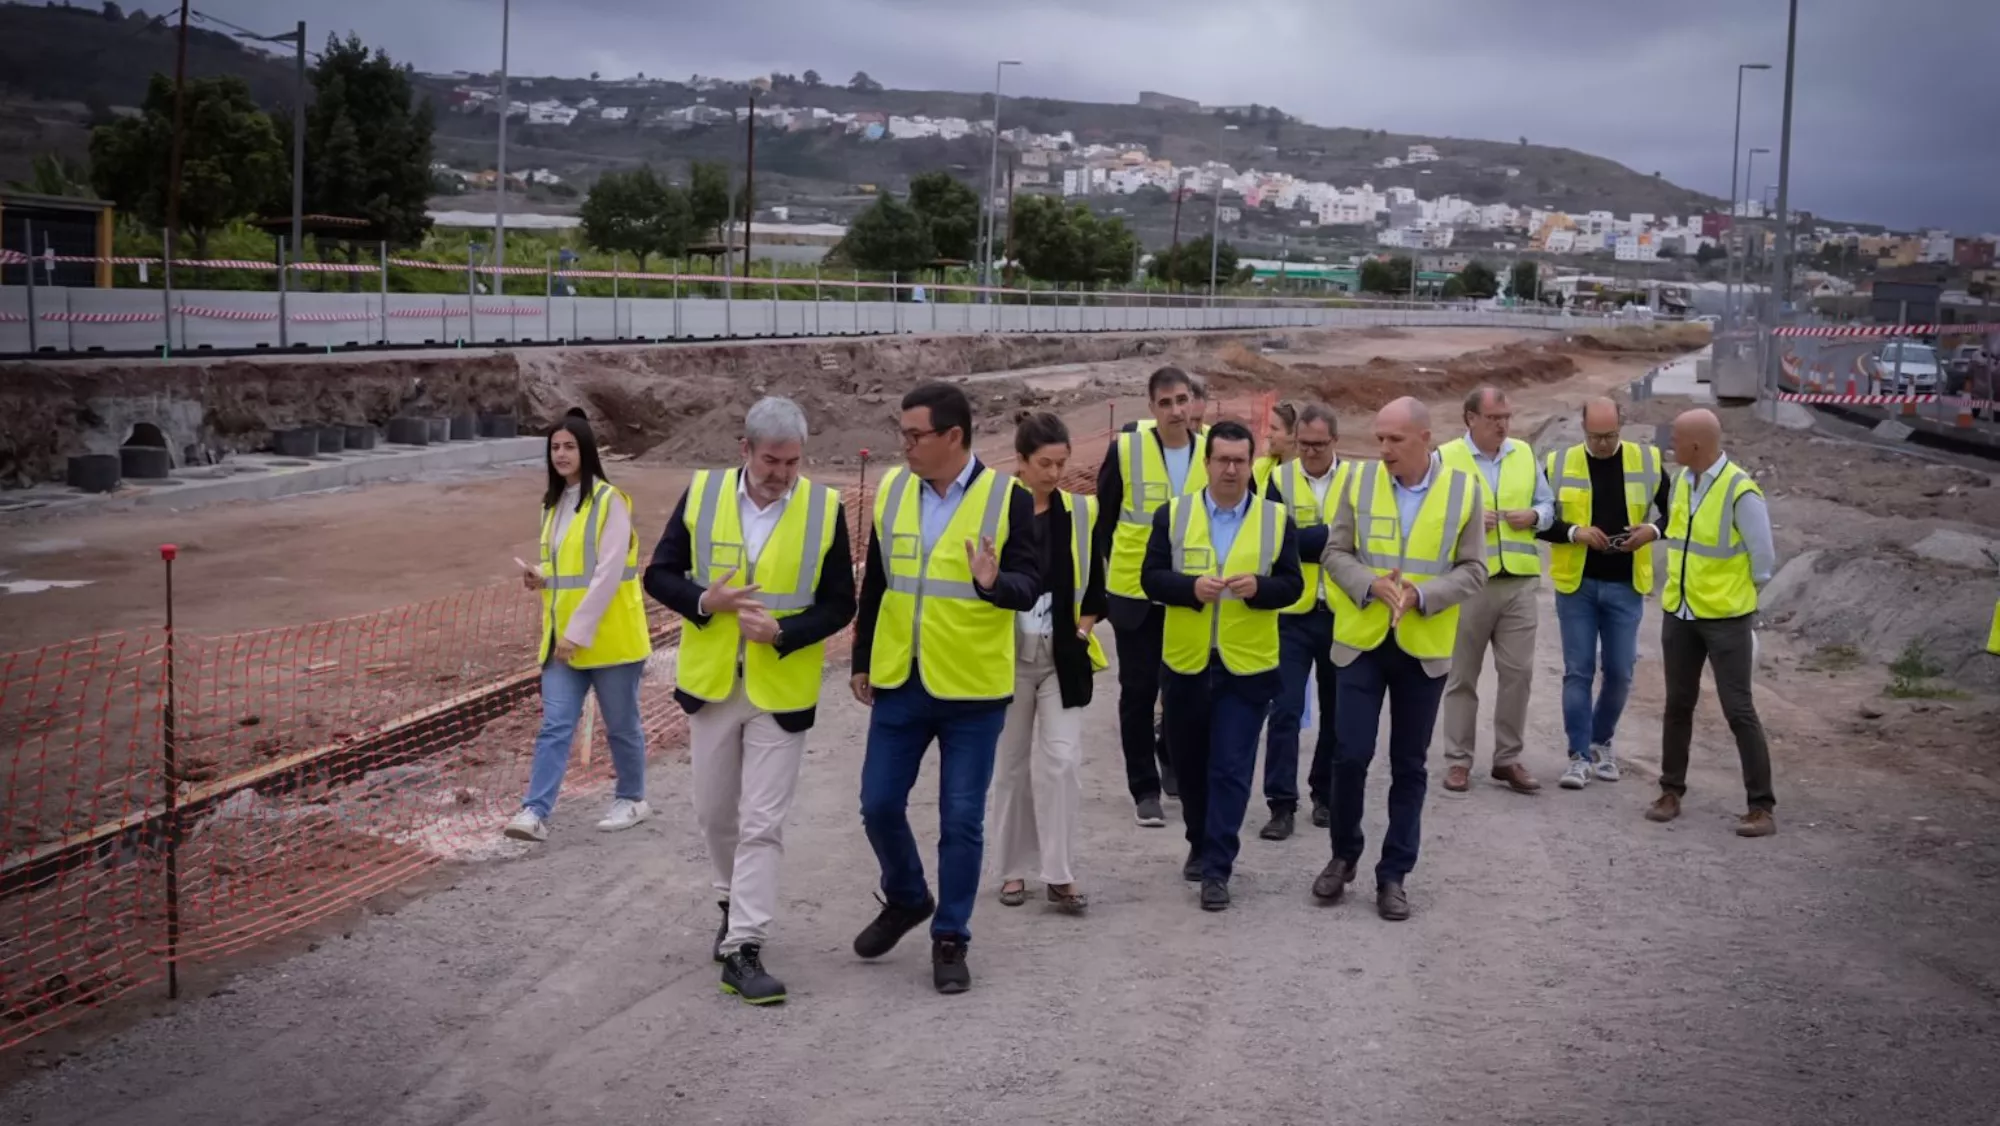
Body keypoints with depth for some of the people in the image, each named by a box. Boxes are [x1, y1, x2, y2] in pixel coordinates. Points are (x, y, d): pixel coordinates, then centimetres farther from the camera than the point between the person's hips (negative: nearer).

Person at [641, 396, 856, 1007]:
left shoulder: (823, 508, -7)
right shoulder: (701, 494, -3)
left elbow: (839, 604, -3)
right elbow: (660, 574, 3)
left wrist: (781, 631, -19)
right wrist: (702, 600, -16)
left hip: (781, 689, -2)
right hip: (711, 682, 3)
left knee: (762, 825, -4)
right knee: (715, 813, 16)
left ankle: (742, 950, 0)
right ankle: (735, 903, 41)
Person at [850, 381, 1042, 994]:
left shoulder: (1008, 498, -9)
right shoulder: (891, 489, 3)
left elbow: (1031, 585, -13)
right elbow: (874, 582, 12)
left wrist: (993, 582, -35)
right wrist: (862, 661, 14)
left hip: (972, 689, -4)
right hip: (899, 683, 4)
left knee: (961, 819, 3)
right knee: (879, 804, 8)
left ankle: (950, 938, 19)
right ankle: (906, 899, 35)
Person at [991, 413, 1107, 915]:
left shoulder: (1081, 513, 1)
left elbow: (1096, 580, 11)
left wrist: (1084, 628, 0)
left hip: (1064, 657, 1)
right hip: (1009, 657, -1)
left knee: (1061, 761, -5)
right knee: (1012, 764, 9)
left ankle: (1059, 874, 1)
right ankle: (1015, 869, 20)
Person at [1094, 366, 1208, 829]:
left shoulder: (1213, 450, -3)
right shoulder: (1126, 449, -9)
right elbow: (1103, 520, 1)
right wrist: (1102, 574, 2)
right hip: (1135, 592, -2)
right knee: (1139, 691, 3)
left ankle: (1174, 757, 39)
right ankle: (1144, 788, 14)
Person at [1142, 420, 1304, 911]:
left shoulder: (1276, 519, 1)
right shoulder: (1172, 514, 1)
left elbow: (1292, 585, 1)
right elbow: (1152, 577, -3)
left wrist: (1259, 587, -19)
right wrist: (1192, 587, -21)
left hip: (1248, 666, -1)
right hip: (1186, 662, 2)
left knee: (1231, 769, -4)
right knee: (1190, 763, 14)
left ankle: (1217, 869, 1)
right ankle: (1201, 843, 36)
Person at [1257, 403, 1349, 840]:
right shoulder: (1279, 480, 1)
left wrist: (1306, 540, -15)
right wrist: (1333, 535, -14)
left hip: (1342, 615, 1)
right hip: (1292, 615, -1)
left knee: (1336, 711, 11)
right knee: (1285, 709, -4)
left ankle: (1325, 795, 25)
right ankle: (1281, 804, 1)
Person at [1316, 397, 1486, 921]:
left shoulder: (1463, 490, -4)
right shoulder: (1360, 481, -2)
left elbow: (1473, 569, -4)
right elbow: (1335, 552, 0)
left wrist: (1421, 594, -20)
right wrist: (1371, 584, -19)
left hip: (1424, 648, 0)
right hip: (1362, 641, 0)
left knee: (1408, 766, 7)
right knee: (1350, 755, -3)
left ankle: (1393, 874, 18)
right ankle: (1344, 854, 20)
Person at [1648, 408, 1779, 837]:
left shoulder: (1740, 491, -17)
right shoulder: (1682, 480, 4)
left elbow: (1763, 561, -9)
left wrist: (1733, 593, 3)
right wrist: (1686, 585, 13)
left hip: (1725, 618, -6)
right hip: (1679, 613, 6)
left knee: (1739, 710, -3)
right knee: (1678, 705, 12)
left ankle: (1761, 807, 4)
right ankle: (1671, 792, 24)